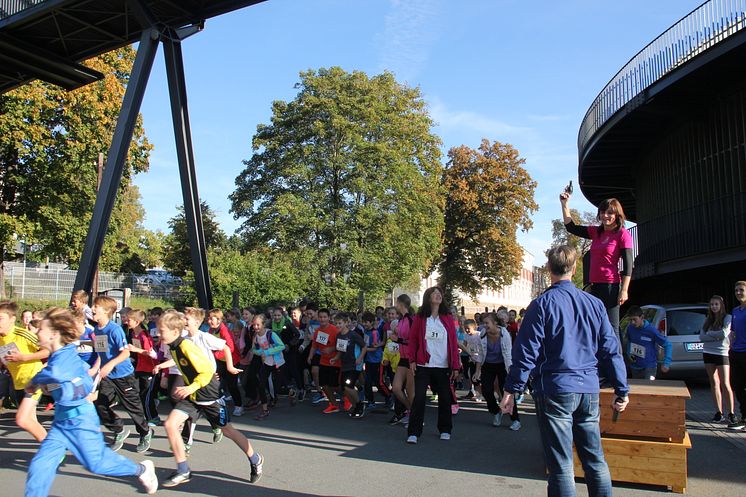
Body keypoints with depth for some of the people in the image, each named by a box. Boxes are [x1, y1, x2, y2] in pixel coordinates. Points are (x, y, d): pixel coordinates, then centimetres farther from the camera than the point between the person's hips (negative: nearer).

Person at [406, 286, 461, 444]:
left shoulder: (448, 318, 7)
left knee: (445, 398, 9)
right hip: (423, 366, -2)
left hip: (443, 366, 2)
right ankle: (413, 433, 1)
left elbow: (454, 343, 4)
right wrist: (412, 360, -7)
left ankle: (445, 430, 26)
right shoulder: (419, 318, 3)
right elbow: (413, 339, 2)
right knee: (419, 397, -6)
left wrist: (456, 366, 0)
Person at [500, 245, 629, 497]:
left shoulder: (542, 304, -7)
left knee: (561, 465, 1)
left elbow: (526, 351, -10)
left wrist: (512, 390, -5)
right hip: (589, 391, 5)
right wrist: (622, 390, 14)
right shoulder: (594, 303, 6)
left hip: (555, 390, -4)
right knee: (595, 459, 15)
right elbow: (611, 350, 7)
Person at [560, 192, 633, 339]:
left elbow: (628, 265, -9)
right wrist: (565, 205, 15)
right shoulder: (596, 232, 13)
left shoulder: (622, 234, -5)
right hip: (595, 286, 7)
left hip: (611, 286, -7)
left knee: (611, 328, -7)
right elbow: (571, 227, 20)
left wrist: (624, 290, -16)